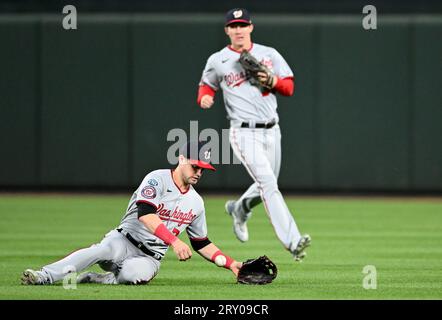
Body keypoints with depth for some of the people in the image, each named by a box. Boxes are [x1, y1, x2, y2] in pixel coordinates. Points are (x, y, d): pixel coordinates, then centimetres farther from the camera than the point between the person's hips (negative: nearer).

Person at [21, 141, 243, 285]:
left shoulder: (196, 203, 13)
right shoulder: (157, 179, -7)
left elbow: (201, 243, 23)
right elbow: (145, 214, -24)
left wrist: (230, 264, 10)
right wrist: (174, 241, -36)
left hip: (150, 258, 3)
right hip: (125, 241, -3)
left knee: (135, 273, -37)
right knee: (106, 250, -40)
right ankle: (45, 276, -47)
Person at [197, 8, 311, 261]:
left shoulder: (269, 55, 8)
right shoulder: (218, 61, 3)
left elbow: (289, 88, 8)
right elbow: (207, 86, 16)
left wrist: (271, 80, -13)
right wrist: (204, 98, -7)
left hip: (271, 131, 5)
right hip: (244, 133, -5)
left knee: (266, 186, 16)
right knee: (268, 184, -19)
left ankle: (239, 209, 49)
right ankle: (293, 242, -27)